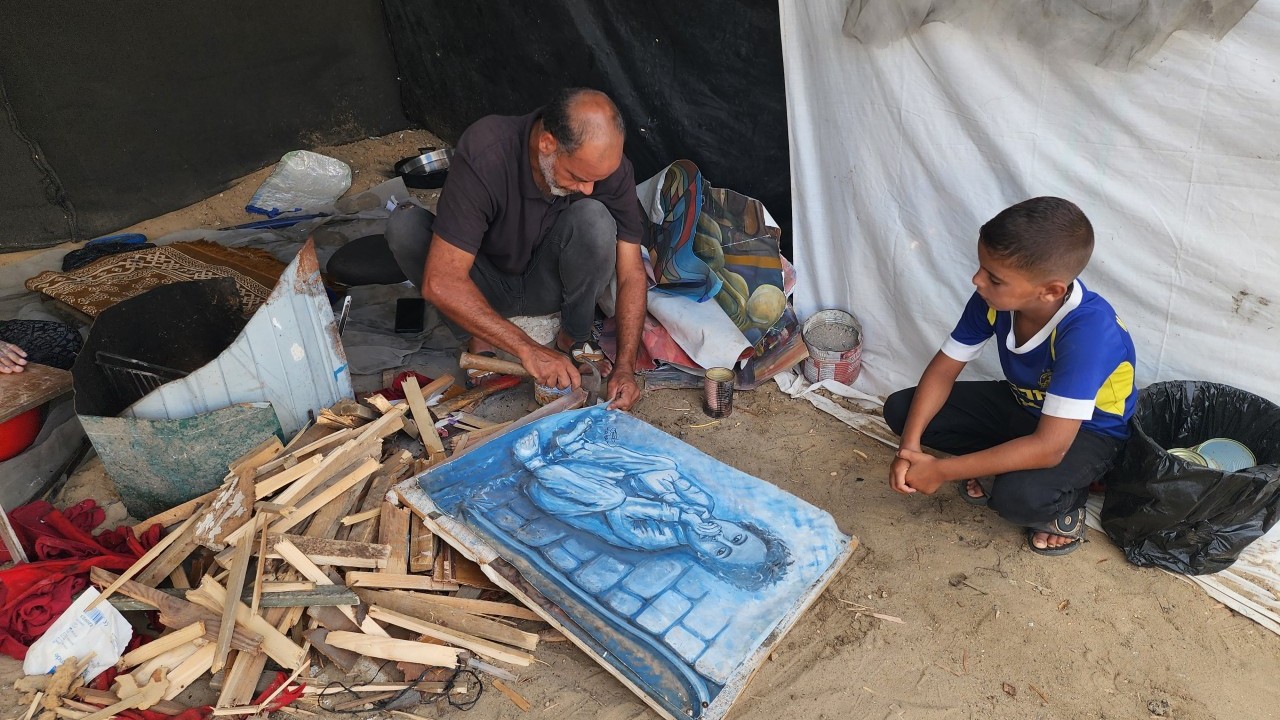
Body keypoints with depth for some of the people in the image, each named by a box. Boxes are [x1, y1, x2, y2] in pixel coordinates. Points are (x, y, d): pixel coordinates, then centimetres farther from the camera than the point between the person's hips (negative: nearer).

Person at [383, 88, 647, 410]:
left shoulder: (609, 165, -22)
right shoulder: (483, 152, -32)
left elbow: (632, 273, -16)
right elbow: (440, 282, -35)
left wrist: (625, 367, -27)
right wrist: (527, 349, -40)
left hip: (547, 284, 1)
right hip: (486, 285, -1)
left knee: (594, 217, -30)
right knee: (404, 226, -29)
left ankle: (575, 337, -6)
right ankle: (482, 331, -6)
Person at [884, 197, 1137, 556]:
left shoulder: (1087, 332, -38)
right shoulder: (995, 298, -21)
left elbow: (1048, 447, -39)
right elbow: (943, 369, -12)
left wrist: (942, 471, -35)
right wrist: (910, 445, -27)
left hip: (1087, 430, -5)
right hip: (1022, 404, 6)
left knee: (1018, 497, -37)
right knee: (900, 409, -10)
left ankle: (1067, 499, 0)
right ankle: (1002, 462, 4)